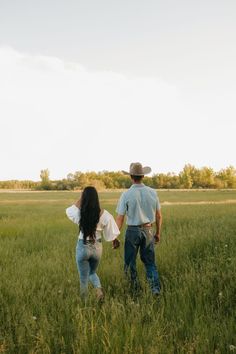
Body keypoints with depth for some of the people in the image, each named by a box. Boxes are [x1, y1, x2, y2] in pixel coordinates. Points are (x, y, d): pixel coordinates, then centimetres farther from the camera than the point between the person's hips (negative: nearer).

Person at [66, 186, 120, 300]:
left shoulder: (79, 213, -13)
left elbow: (69, 209, 11)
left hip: (83, 247, -2)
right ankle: (98, 288, -2)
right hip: (97, 247, 2)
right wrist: (115, 241, 18)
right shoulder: (103, 214, -13)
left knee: (83, 278, 13)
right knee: (92, 273, 24)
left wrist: (82, 197, 8)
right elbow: (110, 231, -2)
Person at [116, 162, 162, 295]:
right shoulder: (152, 192, -2)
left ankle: (135, 288, 21)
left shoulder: (126, 195, -11)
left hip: (133, 231, -3)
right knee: (150, 261, 15)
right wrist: (158, 233, 18)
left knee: (130, 261, 13)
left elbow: (120, 219, -10)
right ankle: (156, 287, 4)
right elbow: (159, 216, 5)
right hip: (148, 230, 3)